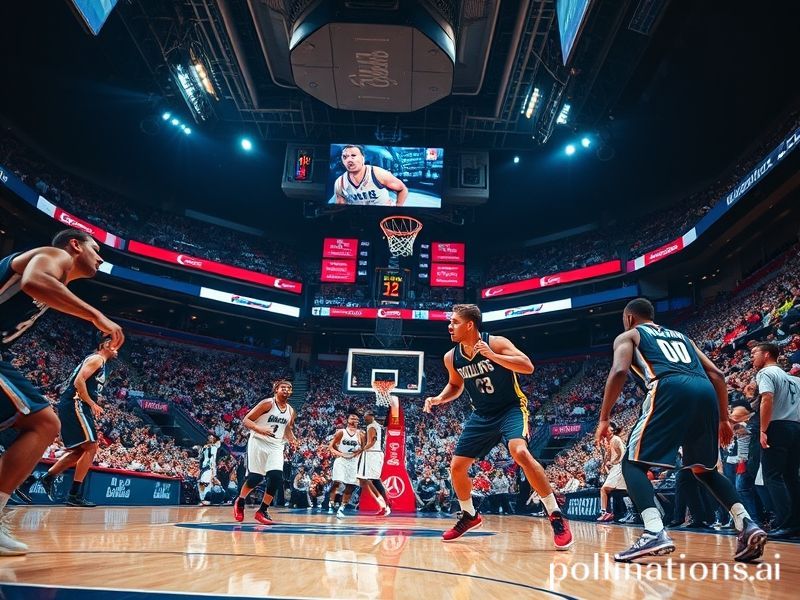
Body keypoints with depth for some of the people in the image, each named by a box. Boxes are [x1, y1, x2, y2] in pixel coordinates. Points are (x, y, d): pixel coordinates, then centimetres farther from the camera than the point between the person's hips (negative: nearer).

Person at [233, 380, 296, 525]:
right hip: (258, 442, -5)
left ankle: (262, 511, 2)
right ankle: (239, 502, 25)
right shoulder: (267, 403, -10)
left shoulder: (291, 411, 8)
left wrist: (291, 438, 2)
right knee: (255, 478, -5)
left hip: (276, 446, 5)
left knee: (277, 477, -13)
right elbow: (246, 420, -11)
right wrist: (260, 429, -28)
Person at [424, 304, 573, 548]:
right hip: (482, 415, 6)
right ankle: (469, 516, 31)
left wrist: (492, 356, -34)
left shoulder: (495, 343, -18)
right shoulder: (451, 357, -3)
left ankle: (556, 517, -20)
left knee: (520, 452, -33)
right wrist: (439, 399, -4)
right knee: (456, 467, 5)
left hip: (511, 408, -6)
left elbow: (528, 366, -26)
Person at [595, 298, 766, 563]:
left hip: (671, 392, -6)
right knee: (704, 469, 25)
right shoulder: (681, 336, 37)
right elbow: (716, 374, 26)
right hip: (705, 393, 6)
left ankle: (655, 533, -16)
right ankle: (747, 524, 7)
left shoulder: (627, 336, 21)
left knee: (633, 463, 3)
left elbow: (619, 371, 0)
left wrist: (604, 419, 3)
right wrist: (724, 419, 29)